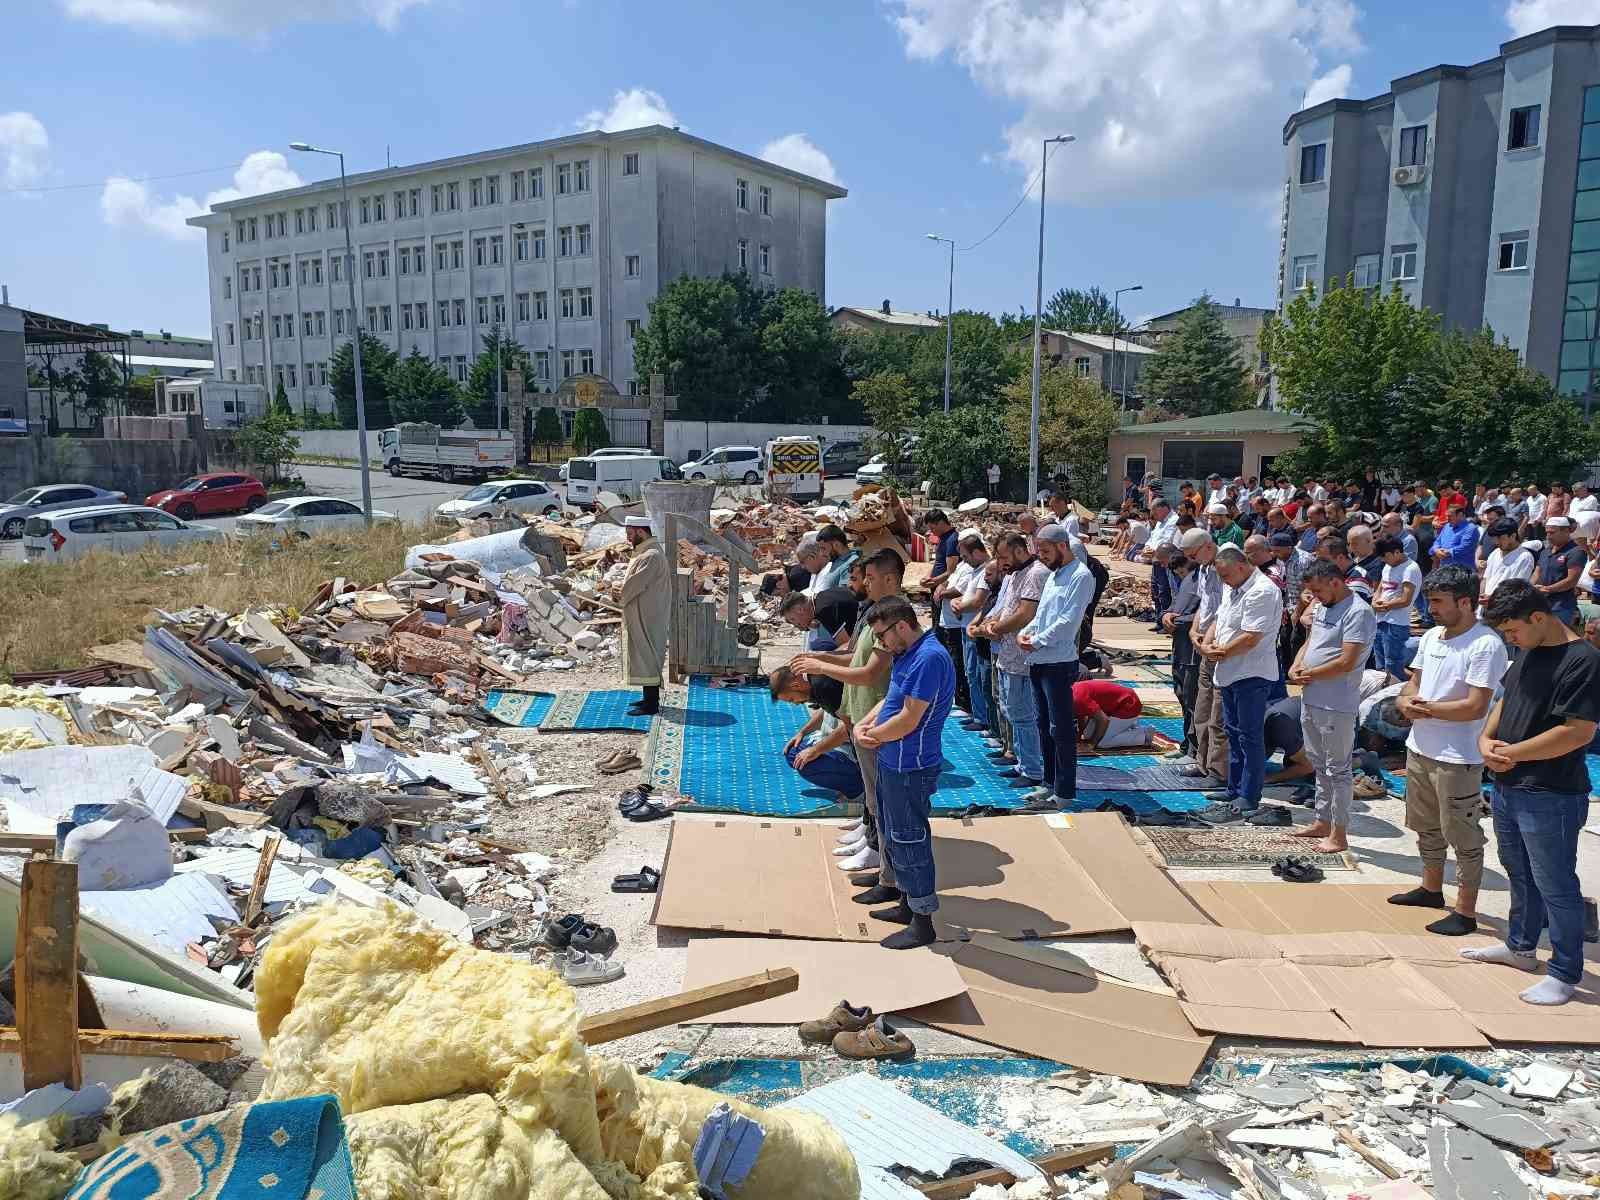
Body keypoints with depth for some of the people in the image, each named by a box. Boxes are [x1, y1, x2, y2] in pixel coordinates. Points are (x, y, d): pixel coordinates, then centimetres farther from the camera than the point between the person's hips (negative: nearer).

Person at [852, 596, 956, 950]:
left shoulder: (929, 658, -24)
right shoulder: (908, 654, 9)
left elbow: (908, 720, -25)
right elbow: (890, 700, 16)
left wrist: (874, 735, -10)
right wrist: (864, 724, -1)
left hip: (909, 768, -10)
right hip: (893, 762, 10)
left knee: (910, 841, 0)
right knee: (896, 837, 21)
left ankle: (922, 924, 13)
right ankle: (907, 904, 36)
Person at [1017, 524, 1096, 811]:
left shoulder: (1080, 576, -12)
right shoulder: (1054, 575, 17)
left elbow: (1067, 621, -19)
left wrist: (1036, 642, -13)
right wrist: (1025, 632, 2)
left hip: (1059, 663, -9)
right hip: (1039, 662, 9)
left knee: (1061, 730, -3)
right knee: (1045, 726, 16)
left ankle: (1064, 793, 4)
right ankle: (1050, 783, 27)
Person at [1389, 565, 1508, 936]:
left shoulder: (1486, 644, -19)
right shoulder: (1431, 636, 8)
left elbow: (1476, 706, -24)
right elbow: (1414, 681, 16)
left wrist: (1425, 708, -13)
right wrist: (1406, 699, -7)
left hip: (1458, 758, -9)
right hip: (1420, 749, 9)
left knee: (1463, 837, 2)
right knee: (1427, 826, 22)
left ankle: (1466, 912, 12)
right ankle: (1431, 888, 39)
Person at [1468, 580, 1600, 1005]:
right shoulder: (1528, 651, 8)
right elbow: (1507, 700, 18)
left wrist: (1511, 754, -17)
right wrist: (1486, 738, -1)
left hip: (1550, 797, -9)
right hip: (1508, 788, 9)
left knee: (1555, 886, 3)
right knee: (1519, 873, 23)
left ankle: (1564, 974, 17)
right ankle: (1520, 947, 40)